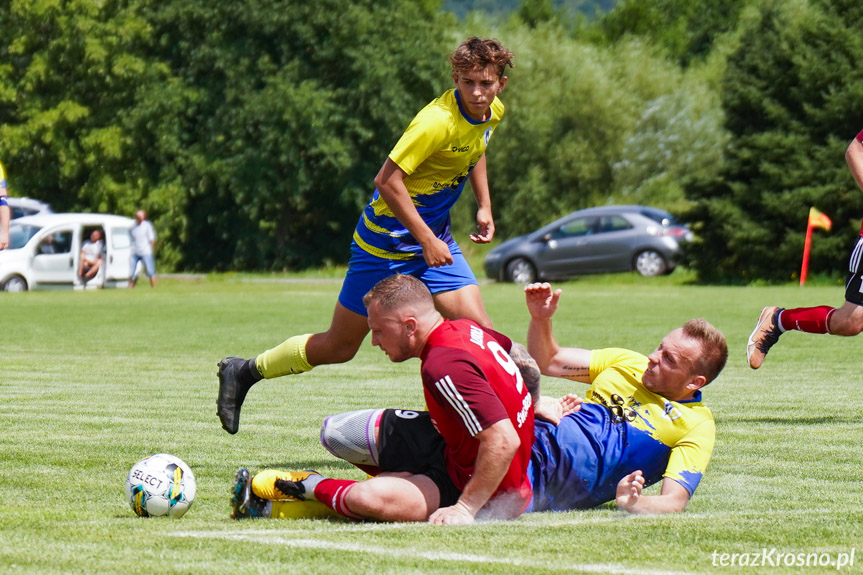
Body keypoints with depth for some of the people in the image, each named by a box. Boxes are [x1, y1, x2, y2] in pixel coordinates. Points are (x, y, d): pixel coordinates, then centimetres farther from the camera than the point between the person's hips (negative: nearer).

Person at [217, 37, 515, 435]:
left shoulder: (492, 113, -1)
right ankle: (243, 372, 23)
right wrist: (426, 240, -26)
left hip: (434, 239, 7)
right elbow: (387, 180, -28)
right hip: (387, 238, -7)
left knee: (479, 329, -12)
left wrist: (484, 207, 14)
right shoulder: (438, 121, -28)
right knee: (339, 347, 3)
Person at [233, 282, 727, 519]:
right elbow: (549, 361, 26)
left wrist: (632, 501, -32)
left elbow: (675, 500, -10)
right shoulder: (628, 364, 18)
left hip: (538, 481, -7)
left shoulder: (695, 425, 1)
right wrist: (541, 319, 5)